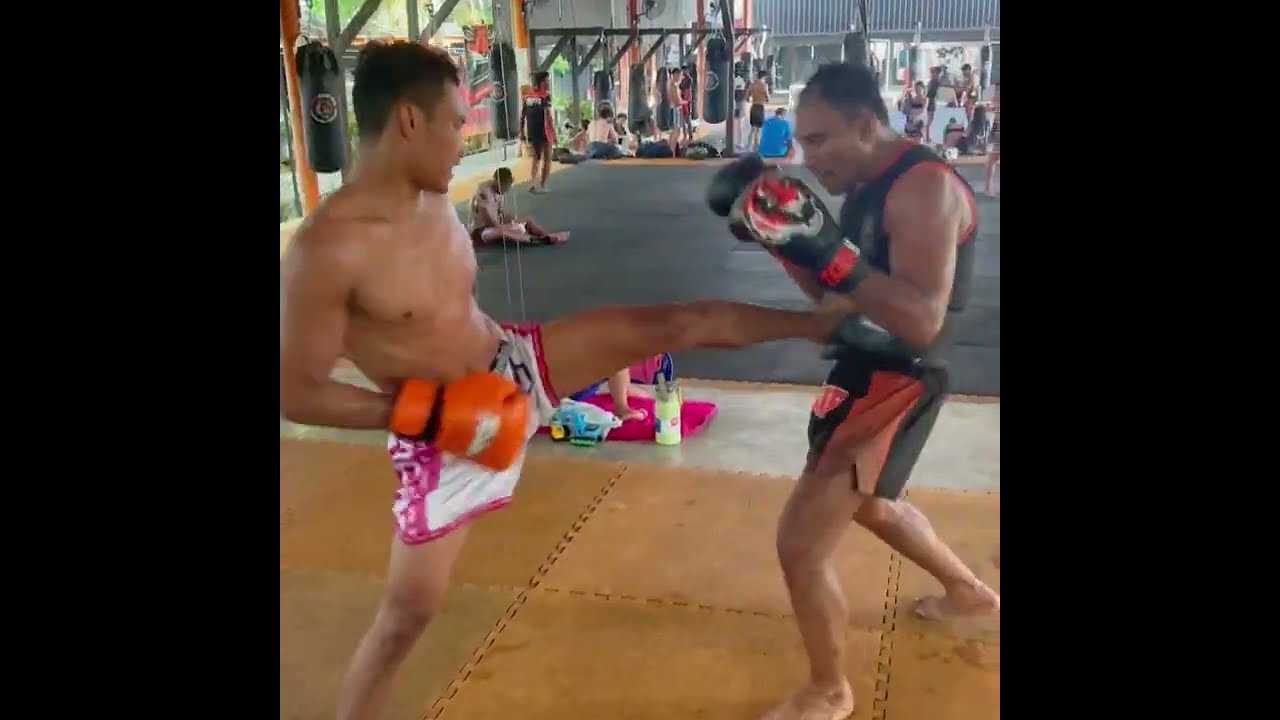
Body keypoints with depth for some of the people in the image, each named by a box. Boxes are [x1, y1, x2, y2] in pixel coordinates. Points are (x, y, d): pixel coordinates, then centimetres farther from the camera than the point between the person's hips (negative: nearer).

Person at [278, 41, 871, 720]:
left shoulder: (434, 200, -3)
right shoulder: (327, 248, -27)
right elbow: (296, 393, -23)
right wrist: (437, 413, -27)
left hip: (515, 361, 6)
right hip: (443, 428, -5)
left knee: (684, 322, 1)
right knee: (410, 609, 3)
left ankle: (838, 325, 21)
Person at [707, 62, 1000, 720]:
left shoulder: (925, 185, -23)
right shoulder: (870, 187, 6)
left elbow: (921, 322, -32)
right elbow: (832, 292, 11)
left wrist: (827, 250, -39)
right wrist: (778, 233, -3)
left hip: (894, 385, -10)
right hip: (866, 371, 10)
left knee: (800, 542, -8)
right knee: (867, 503, 32)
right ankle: (970, 592, 55)